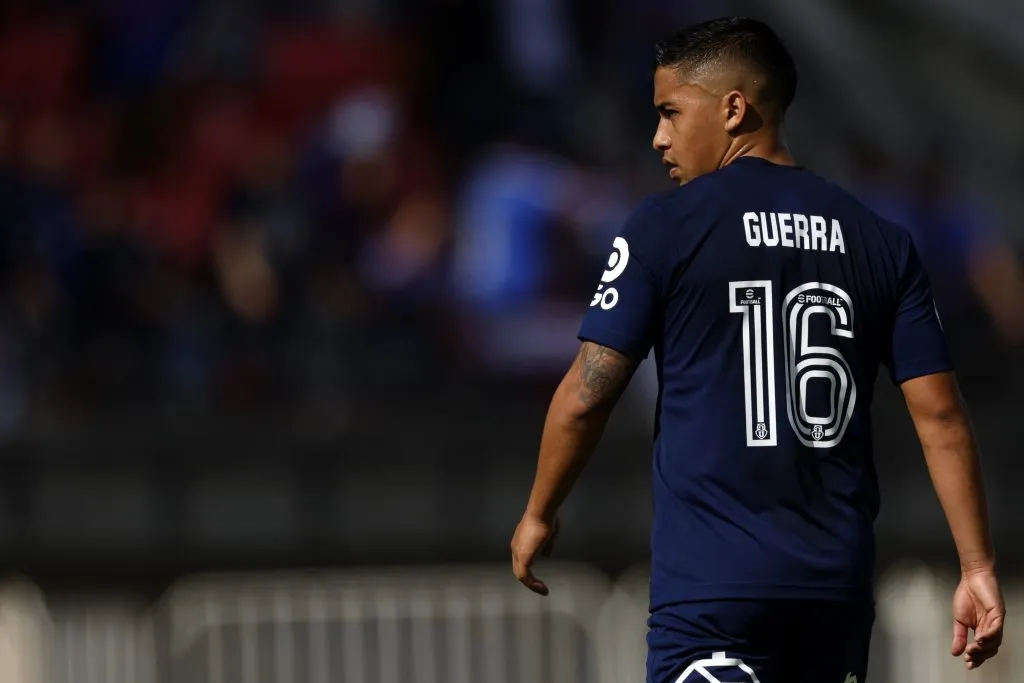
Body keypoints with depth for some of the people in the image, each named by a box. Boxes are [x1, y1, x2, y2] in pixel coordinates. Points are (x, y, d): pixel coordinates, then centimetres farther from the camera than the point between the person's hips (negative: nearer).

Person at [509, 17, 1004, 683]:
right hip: (839, 584, 5)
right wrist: (979, 570, 7)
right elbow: (940, 414, 5)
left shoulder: (667, 226, -3)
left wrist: (539, 515, 13)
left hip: (711, 583, -5)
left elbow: (585, 397, -3)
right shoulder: (881, 242, 9)